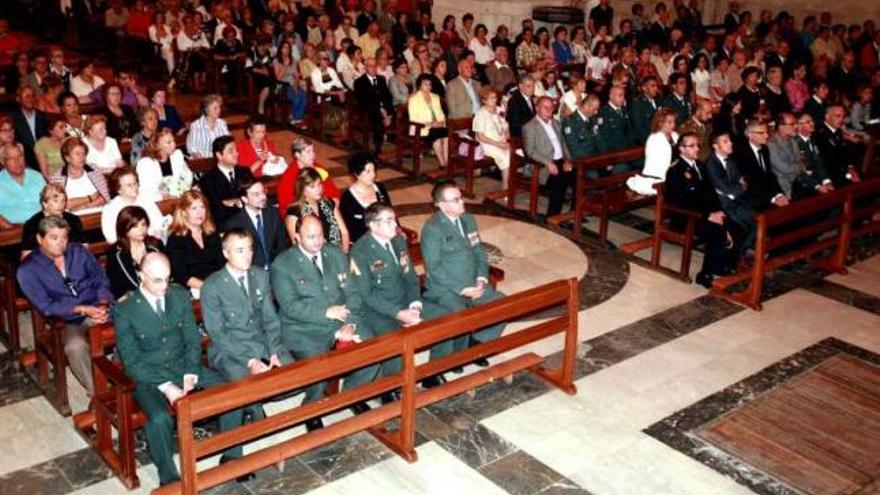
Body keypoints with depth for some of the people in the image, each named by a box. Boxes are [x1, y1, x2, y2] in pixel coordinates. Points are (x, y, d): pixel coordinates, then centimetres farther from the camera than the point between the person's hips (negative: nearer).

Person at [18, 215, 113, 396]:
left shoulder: (79, 251, 9)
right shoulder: (28, 269, -2)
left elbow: (101, 280, 8)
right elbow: (45, 306, -9)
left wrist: (103, 304, -13)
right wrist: (82, 310, -20)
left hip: (98, 311, 3)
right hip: (67, 321, -3)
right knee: (76, 346, -36)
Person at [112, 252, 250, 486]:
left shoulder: (180, 295, -1)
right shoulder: (124, 310, -12)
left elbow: (193, 340, 4)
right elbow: (132, 361, -12)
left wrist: (190, 375, -12)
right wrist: (166, 386, -21)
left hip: (184, 367, 4)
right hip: (149, 376, -4)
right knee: (160, 419, -33)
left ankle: (231, 457, 2)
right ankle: (169, 477, -8)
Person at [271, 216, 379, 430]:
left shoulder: (337, 255, 9)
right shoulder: (282, 265, -5)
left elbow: (351, 293, 6)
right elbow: (290, 306, -12)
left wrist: (350, 324, -10)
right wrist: (326, 312, -19)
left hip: (341, 321, 5)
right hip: (304, 329, -4)